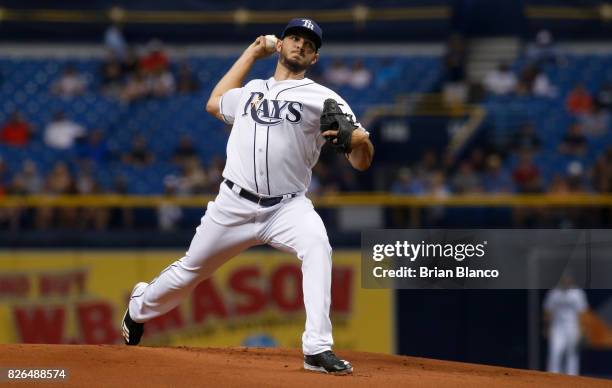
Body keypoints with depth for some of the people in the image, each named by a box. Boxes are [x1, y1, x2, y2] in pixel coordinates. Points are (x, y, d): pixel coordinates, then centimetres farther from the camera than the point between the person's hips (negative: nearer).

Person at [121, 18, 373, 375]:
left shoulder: (322, 98, 1)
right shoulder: (251, 91, 15)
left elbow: (363, 161, -5)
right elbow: (215, 103, 35)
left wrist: (358, 139, -31)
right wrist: (252, 53, 33)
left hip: (288, 207, -3)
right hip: (234, 205, 3)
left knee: (317, 245, -34)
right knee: (190, 271, 14)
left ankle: (318, 350, -37)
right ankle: (140, 308, 46)